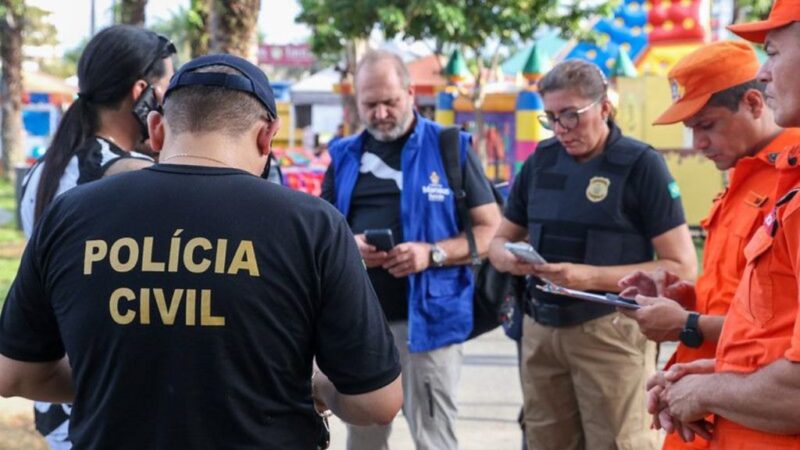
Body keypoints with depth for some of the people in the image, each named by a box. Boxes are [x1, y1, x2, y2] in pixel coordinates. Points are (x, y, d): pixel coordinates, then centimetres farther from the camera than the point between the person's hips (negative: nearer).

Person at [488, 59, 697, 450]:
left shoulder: (640, 164, -7)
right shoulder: (541, 161, 9)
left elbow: (682, 268, -11)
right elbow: (499, 241, 18)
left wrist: (592, 277, -20)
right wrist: (511, 259, -7)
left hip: (610, 330, -5)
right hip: (540, 329, 5)